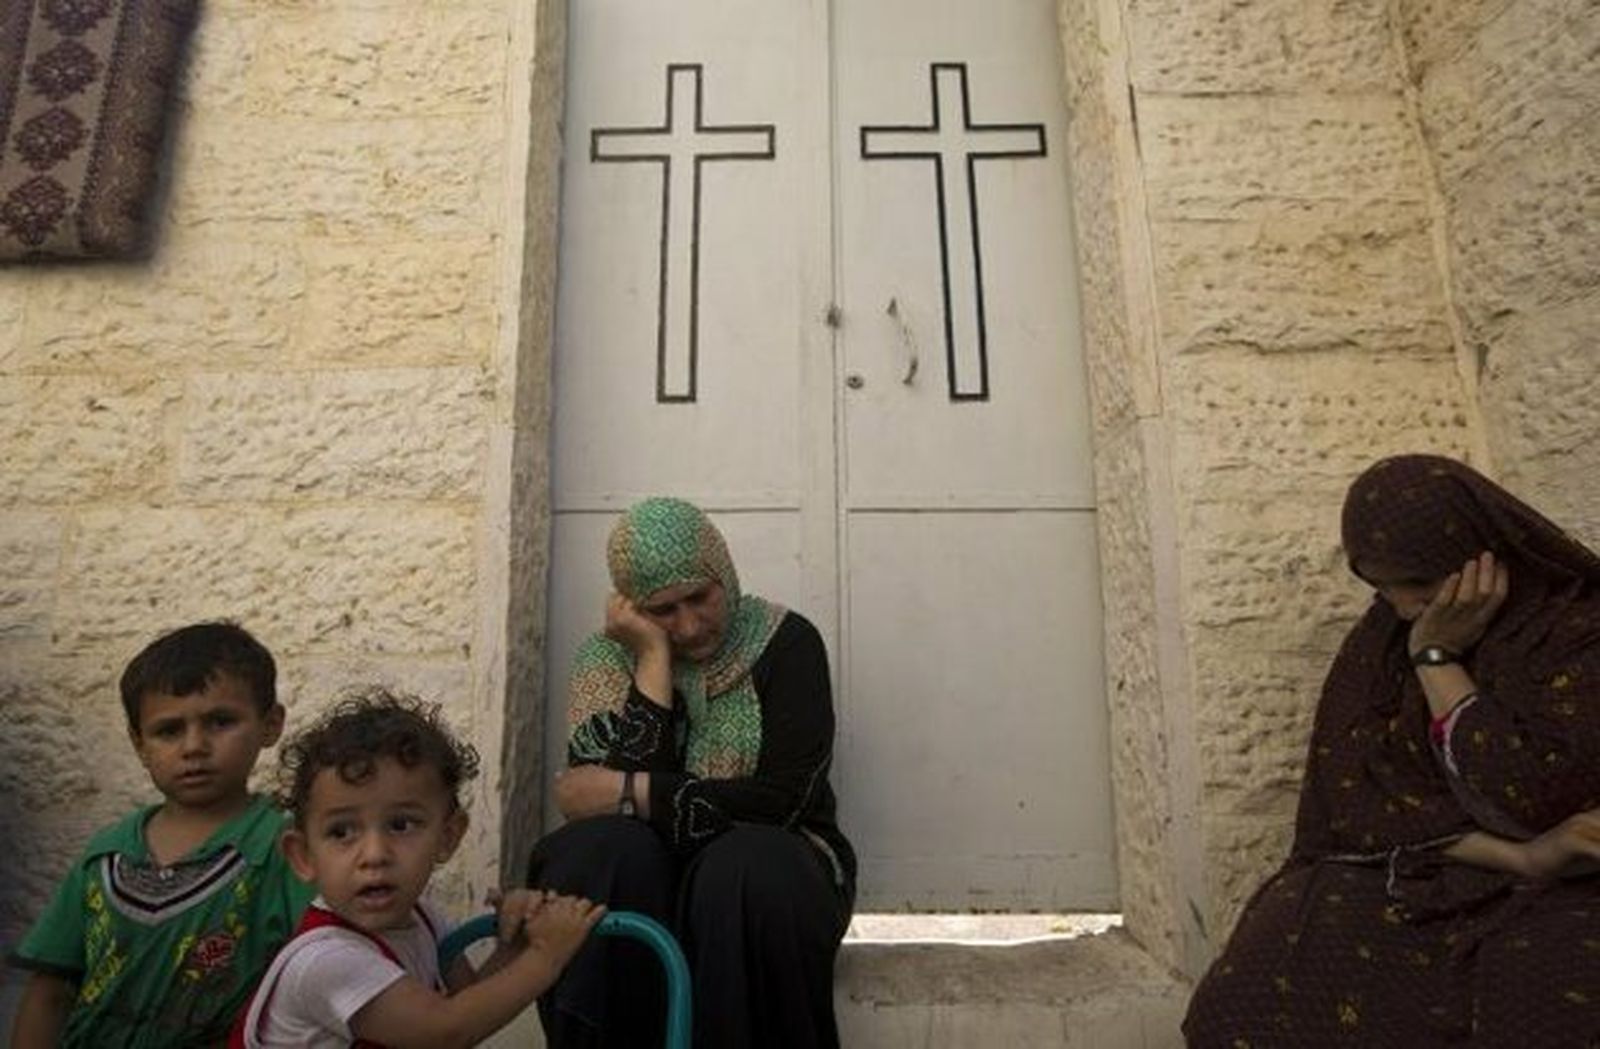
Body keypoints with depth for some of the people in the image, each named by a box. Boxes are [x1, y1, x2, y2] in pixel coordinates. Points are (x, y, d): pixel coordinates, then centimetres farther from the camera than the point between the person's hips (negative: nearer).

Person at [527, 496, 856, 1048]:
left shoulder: (785, 641, -6)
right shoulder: (605, 659, 1)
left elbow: (785, 800, -17)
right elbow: (611, 786, -14)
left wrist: (629, 793, -17)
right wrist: (654, 657, -16)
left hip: (768, 863, -1)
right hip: (649, 874, 2)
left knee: (749, 866, -34)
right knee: (599, 853, -30)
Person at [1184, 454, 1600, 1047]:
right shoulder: (1383, 637, 4)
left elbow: (1529, 799, -19)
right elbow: (1351, 795, -4)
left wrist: (1438, 658, -15)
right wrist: (1516, 856, -15)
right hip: (1402, 879, 3)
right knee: (1250, 997, -22)